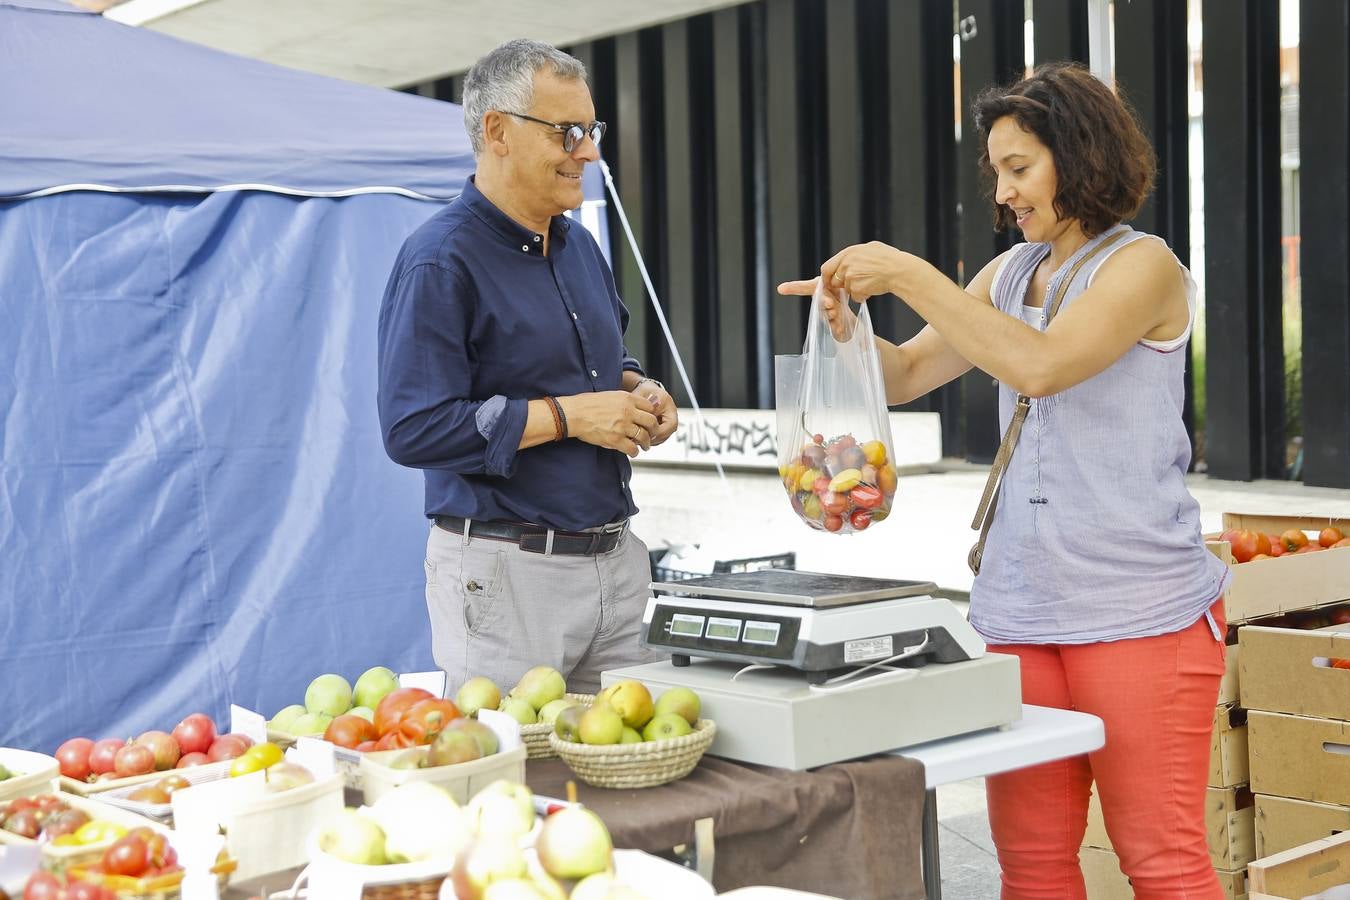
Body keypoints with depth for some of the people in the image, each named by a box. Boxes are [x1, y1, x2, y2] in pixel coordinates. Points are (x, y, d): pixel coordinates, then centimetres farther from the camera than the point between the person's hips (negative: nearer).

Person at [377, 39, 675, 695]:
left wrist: (640, 393, 4)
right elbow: (412, 429, -21)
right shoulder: (441, 261, -13)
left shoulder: (578, 245, 13)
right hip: (505, 573, -8)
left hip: (616, 560, 8)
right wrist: (567, 416, -19)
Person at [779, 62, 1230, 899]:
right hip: (1020, 605, 6)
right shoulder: (1012, 271, 14)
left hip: (1141, 610, -6)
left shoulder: (1143, 264, -6)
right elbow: (909, 374, 15)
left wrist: (909, 275, -19)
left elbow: (1041, 364, -21)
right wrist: (849, 323, -5)